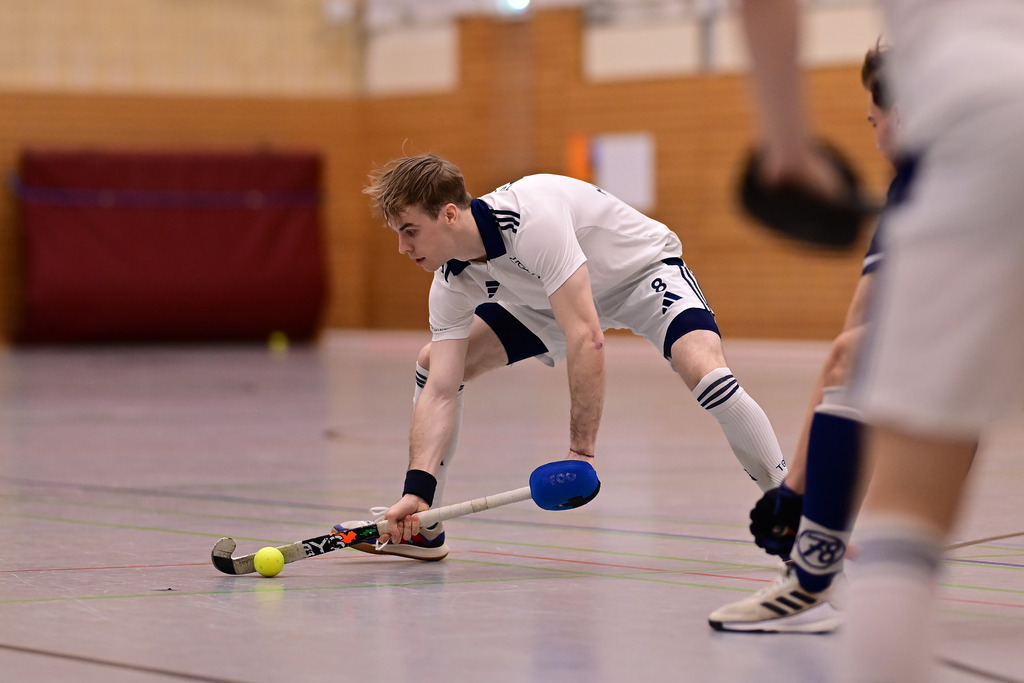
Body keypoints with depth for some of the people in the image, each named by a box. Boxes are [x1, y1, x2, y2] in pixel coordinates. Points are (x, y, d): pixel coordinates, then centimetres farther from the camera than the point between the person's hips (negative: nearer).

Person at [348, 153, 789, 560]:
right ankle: (424, 531, 10)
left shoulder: (531, 219, -40)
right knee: (433, 364, -1)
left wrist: (582, 449, -41)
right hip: (548, 300, 7)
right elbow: (439, 392, -19)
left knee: (702, 370, -35)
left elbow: (586, 338, -43)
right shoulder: (452, 284, -17)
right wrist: (416, 491, -31)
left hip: (645, 271, -7)